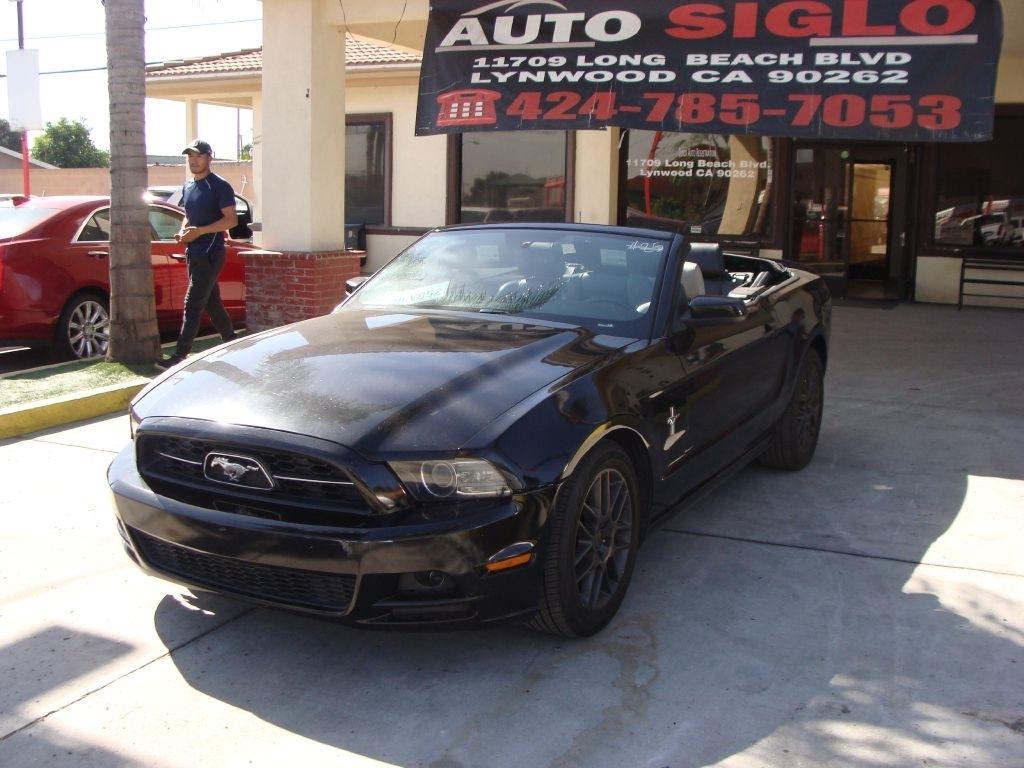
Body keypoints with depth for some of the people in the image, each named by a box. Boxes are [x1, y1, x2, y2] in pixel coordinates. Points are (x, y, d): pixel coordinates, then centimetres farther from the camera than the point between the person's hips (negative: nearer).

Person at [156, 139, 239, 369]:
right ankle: (231, 342, 26)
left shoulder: (219, 186, -9)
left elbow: (231, 220, -14)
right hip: (194, 253, 9)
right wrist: (183, 232, 6)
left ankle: (180, 356, -12)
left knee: (193, 304, -11)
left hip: (210, 253, -9)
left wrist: (199, 231, -21)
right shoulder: (188, 187, 16)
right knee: (211, 301, 14)